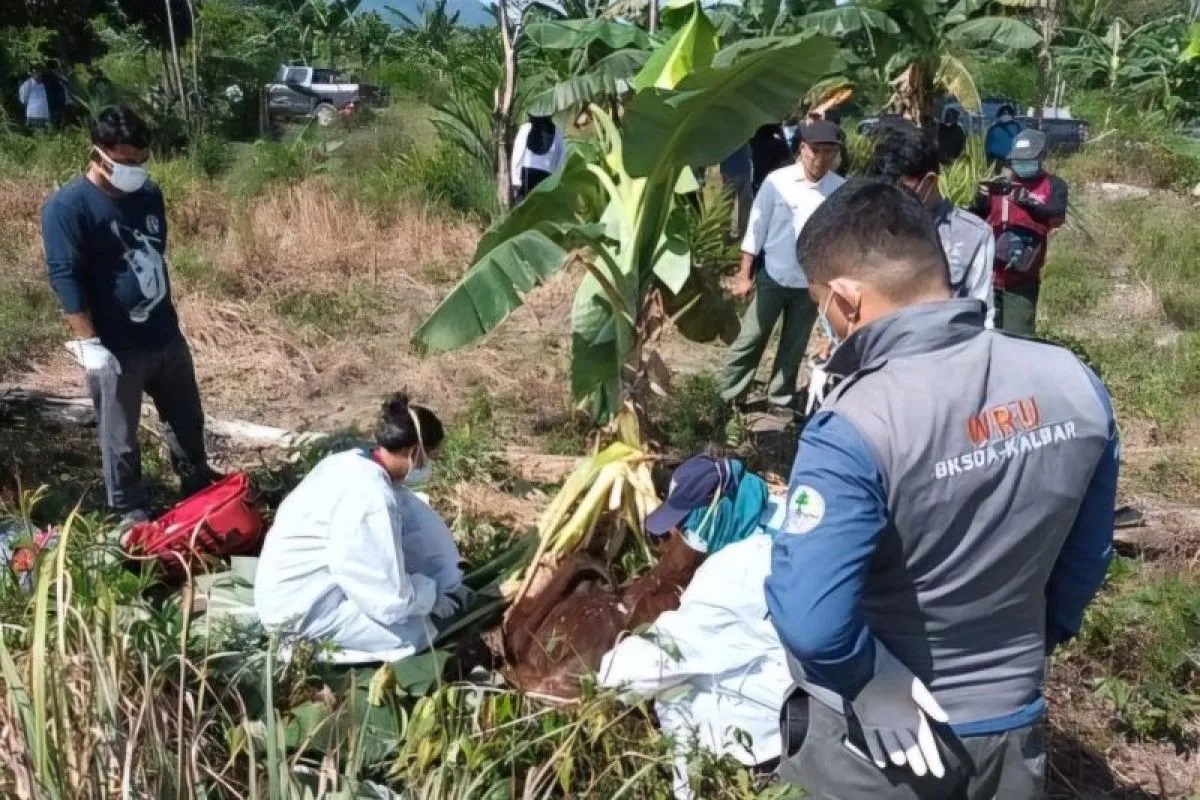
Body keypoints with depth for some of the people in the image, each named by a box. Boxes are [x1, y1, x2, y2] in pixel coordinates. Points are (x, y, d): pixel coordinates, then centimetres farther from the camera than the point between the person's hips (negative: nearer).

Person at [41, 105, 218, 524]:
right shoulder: (67, 207, -16)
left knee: (187, 420, 20)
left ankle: (201, 490, 40)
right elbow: (65, 278, -17)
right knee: (120, 438, 8)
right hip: (116, 347, -6)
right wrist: (90, 343, -20)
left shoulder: (149, 194, 5)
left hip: (166, 334, 6)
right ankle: (132, 514, 24)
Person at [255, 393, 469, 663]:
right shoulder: (370, 498, -29)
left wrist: (443, 585, 14)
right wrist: (433, 596, -7)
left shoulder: (357, 461, -2)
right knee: (416, 633, -14)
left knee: (417, 520, 0)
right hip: (299, 604, -9)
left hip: (305, 577, 9)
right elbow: (391, 600, -27)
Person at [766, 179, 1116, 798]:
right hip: (1010, 721, 4)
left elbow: (809, 620, -35)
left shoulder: (855, 430, -30)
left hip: (880, 737, -4)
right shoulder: (1074, 386, -11)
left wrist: (875, 680, -16)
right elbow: (1087, 556, 2)